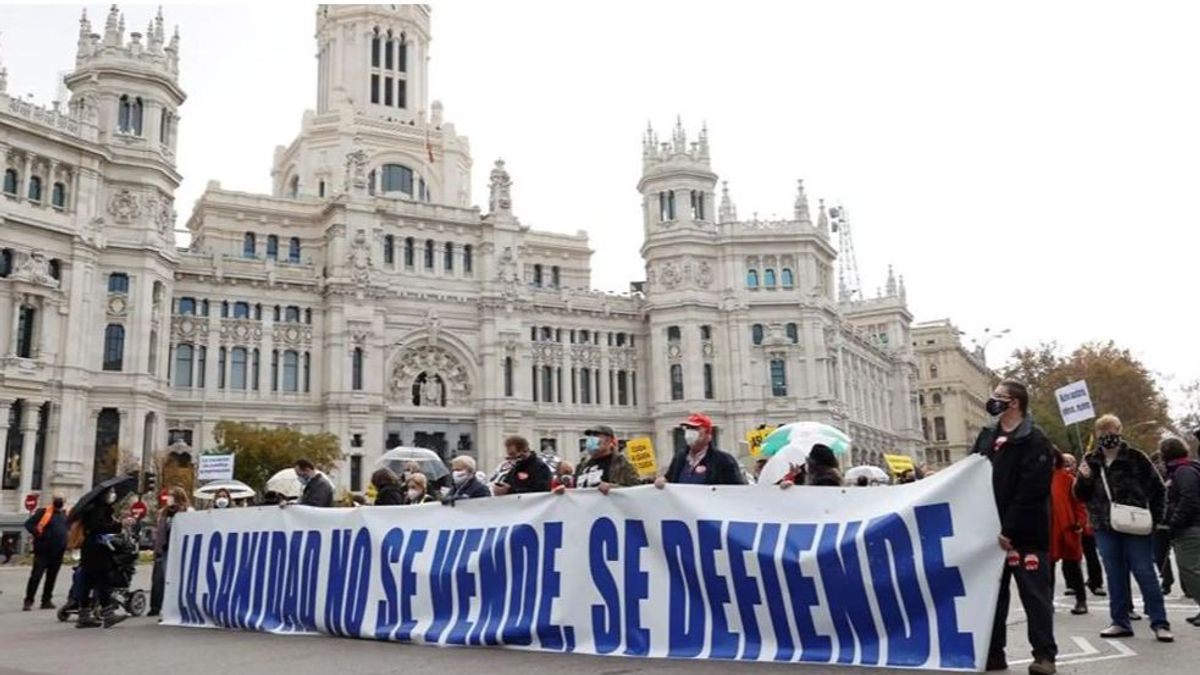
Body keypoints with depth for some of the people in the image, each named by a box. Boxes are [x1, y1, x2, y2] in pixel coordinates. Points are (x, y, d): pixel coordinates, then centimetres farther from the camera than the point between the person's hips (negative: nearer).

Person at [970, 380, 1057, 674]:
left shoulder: (1035, 440, -10)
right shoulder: (986, 435, 12)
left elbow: (1031, 492, -17)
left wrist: (1010, 529, -20)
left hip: (1025, 532, -7)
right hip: (991, 530, 7)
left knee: (1035, 594, 1)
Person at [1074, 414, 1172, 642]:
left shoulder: (1135, 457, -3)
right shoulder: (1091, 461, 7)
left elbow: (1157, 488, 3)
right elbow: (1081, 496, 11)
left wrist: (1155, 517, -3)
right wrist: (1083, 479, -9)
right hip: (1104, 528, 4)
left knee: (1145, 572, -2)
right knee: (1115, 576, 10)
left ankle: (1160, 623, 6)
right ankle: (1120, 622, 17)